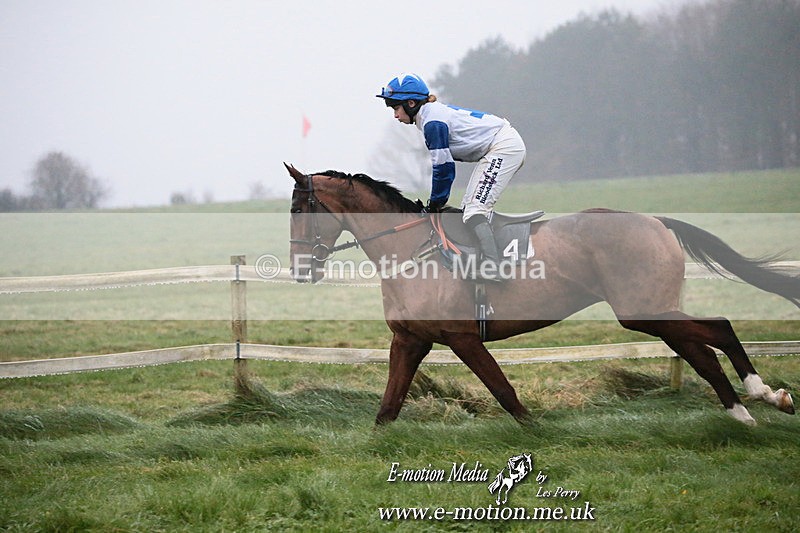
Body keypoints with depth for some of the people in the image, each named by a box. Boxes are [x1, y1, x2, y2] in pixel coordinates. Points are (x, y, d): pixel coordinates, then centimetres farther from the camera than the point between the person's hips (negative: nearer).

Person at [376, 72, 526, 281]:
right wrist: (436, 200, 17)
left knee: (475, 210, -19)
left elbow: (443, 167, -16)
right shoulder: (434, 113, 13)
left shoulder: (433, 122, -17)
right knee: (470, 208, 10)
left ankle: (492, 269, -29)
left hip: (504, 148, -11)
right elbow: (443, 164, 20)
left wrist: (435, 204, -6)